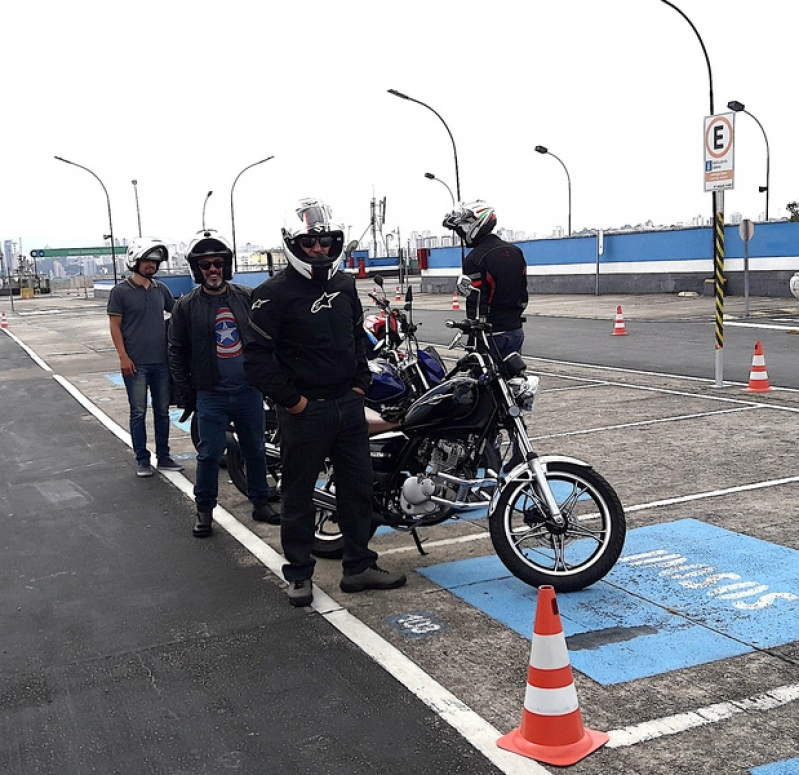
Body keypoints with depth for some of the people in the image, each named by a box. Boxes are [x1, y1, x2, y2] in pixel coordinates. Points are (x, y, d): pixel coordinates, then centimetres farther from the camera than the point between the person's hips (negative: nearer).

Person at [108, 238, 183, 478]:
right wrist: (123, 356, -13)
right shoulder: (121, 291, -4)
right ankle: (142, 459, 9)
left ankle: (163, 456, 20)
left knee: (162, 411, 10)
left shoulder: (161, 289, 10)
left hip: (162, 362, 5)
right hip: (135, 364, -5)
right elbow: (115, 325, -5)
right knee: (138, 413, 1)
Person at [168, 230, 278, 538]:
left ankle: (260, 502, 26)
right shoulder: (186, 306, 0)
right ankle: (204, 509, 17)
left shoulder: (248, 298, 3)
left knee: (255, 449, 12)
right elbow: (177, 352, 4)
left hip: (249, 390, 2)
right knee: (209, 453, 1)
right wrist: (184, 394, 0)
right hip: (211, 394, -2)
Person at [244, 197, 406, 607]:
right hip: (304, 411, -6)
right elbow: (257, 356, -15)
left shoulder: (344, 285, 9)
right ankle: (299, 574, 20)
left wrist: (360, 383, 9)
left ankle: (359, 566, 26)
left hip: (347, 404, 7)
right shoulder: (275, 293, -12)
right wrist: (290, 400, -16)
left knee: (358, 487, 12)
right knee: (299, 496, 6)